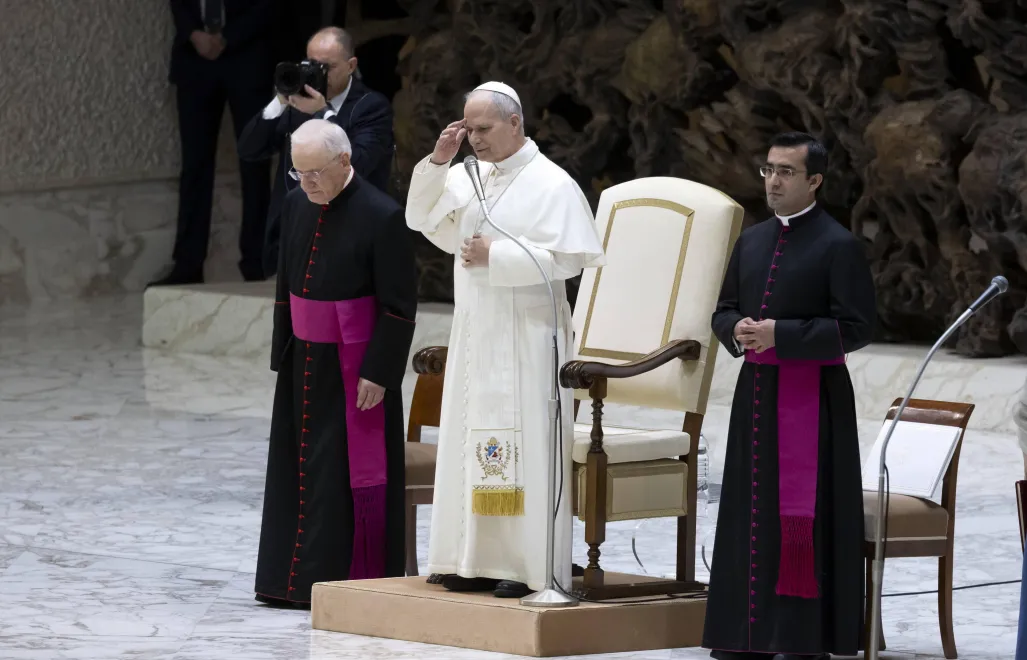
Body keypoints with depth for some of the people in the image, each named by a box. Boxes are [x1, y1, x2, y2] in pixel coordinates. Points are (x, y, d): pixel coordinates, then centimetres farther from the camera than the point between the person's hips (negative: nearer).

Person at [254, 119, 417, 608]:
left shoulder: (380, 217, -14)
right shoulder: (295, 206, 5)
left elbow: (399, 306, -12)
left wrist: (378, 373, -15)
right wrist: (282, 358, 11)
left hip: (353, 366, -6)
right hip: (303, 362, 6)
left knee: (350, 471, -3)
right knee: (299, 468, 9)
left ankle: (355, 583, 2)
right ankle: (294, 580, 15)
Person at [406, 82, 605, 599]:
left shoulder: (551, 185, -9)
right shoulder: (469, 177, 11)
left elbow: (568, 258, -15)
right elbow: (421, 218, 11)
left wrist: (496, 257, -16)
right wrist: (438, 160, -1)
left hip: (525, 338, -7)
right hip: (475, 335, 7)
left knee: (523, 445, -7)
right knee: (471, 442, 6)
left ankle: (532, 566, -5)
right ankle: (479, 561, 11)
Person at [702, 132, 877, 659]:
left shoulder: (838, 246, -8)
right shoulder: (752, 241, 13)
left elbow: (857, 327, -13)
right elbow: (724, 309, 19)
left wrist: (779, 334, -18)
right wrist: (737, 330, -6)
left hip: (813, 397, -7)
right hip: (756, 393, 7)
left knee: (802, 518, -6)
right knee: (751, 512, 8)